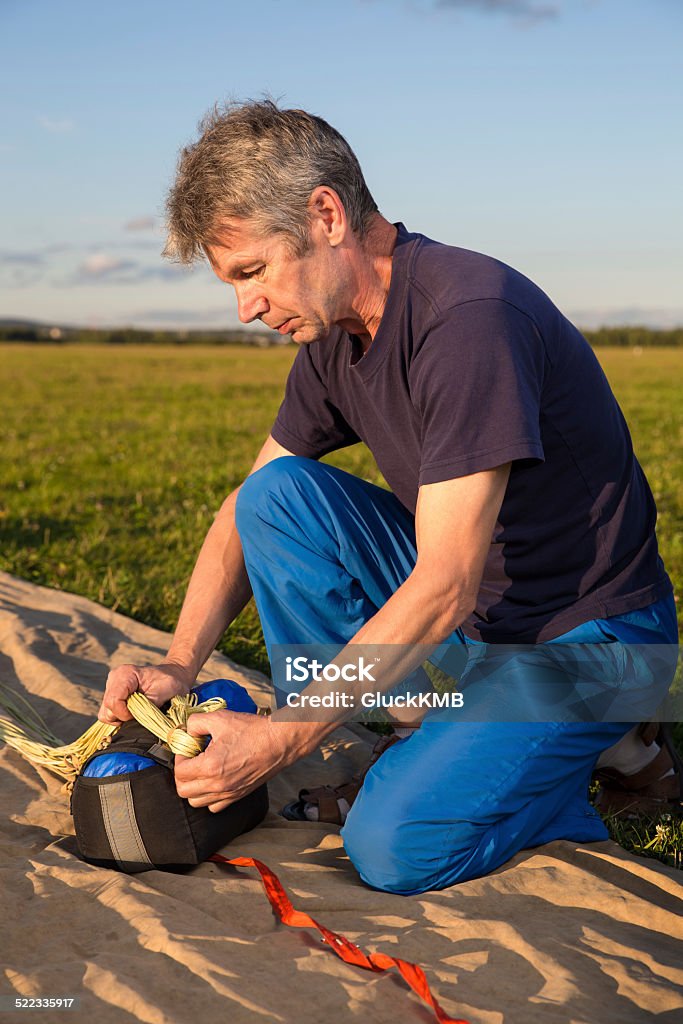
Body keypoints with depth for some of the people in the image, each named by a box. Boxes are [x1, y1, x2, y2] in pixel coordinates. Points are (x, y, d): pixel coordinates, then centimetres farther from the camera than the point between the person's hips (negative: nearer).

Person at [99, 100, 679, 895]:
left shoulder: (469, 317, -27)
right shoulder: (334, 335, 0)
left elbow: (444, 589, -29)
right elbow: (246, 512, 7)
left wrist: (278, 739, -25)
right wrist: (179, 665, -8)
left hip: (585, 634, -7)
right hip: (464, 606, 7)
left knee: (394, 844, -22)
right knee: (276, 494, -9)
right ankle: (418, 733, -3)